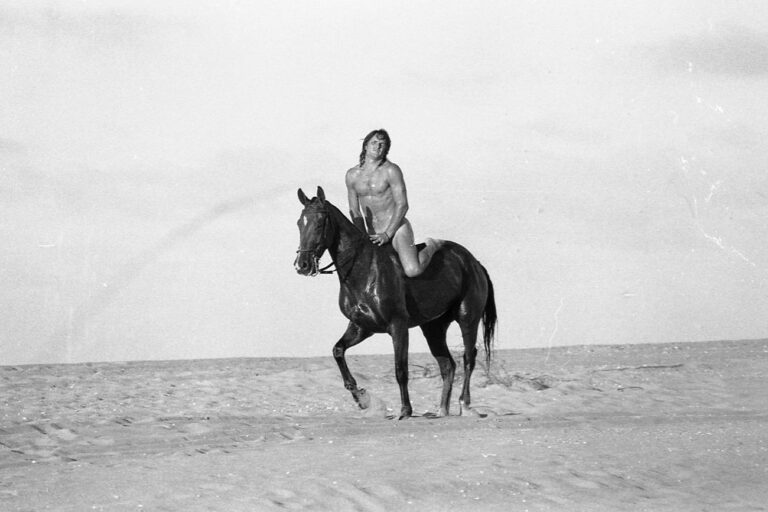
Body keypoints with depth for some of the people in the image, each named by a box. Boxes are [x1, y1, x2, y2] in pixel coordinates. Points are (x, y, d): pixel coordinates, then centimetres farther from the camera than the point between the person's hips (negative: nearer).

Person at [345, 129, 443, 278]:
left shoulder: (391, 170, -8)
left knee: (413, 270, -28)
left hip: (397, 228, -5)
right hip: (372, 235, 5)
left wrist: (387, 234, -17)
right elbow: (354, 211, 12)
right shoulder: (352, 175, 6)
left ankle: (432, 247, 5)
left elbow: (402, 205, -12)